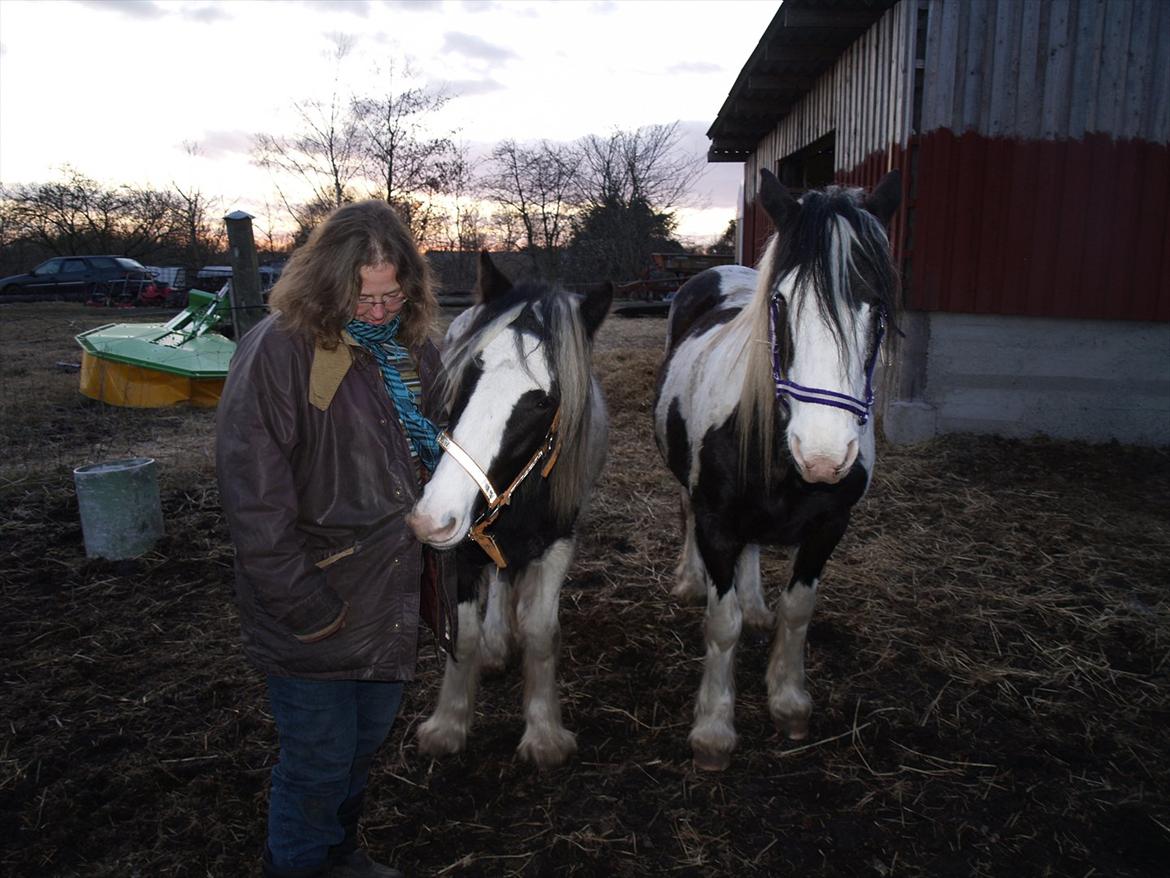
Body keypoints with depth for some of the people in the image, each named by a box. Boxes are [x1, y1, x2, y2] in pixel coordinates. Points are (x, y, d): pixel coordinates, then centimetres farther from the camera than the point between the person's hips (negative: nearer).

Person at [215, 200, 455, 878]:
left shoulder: (416, 350, 2)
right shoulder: (280, 350, -18)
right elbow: (254, 496, -19)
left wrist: (439, 567, 8)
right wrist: (304, 607, -18)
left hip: (394, 602, 6)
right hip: (317, 606, -6)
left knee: (366, 744, 23)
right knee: (319, 759, 10)